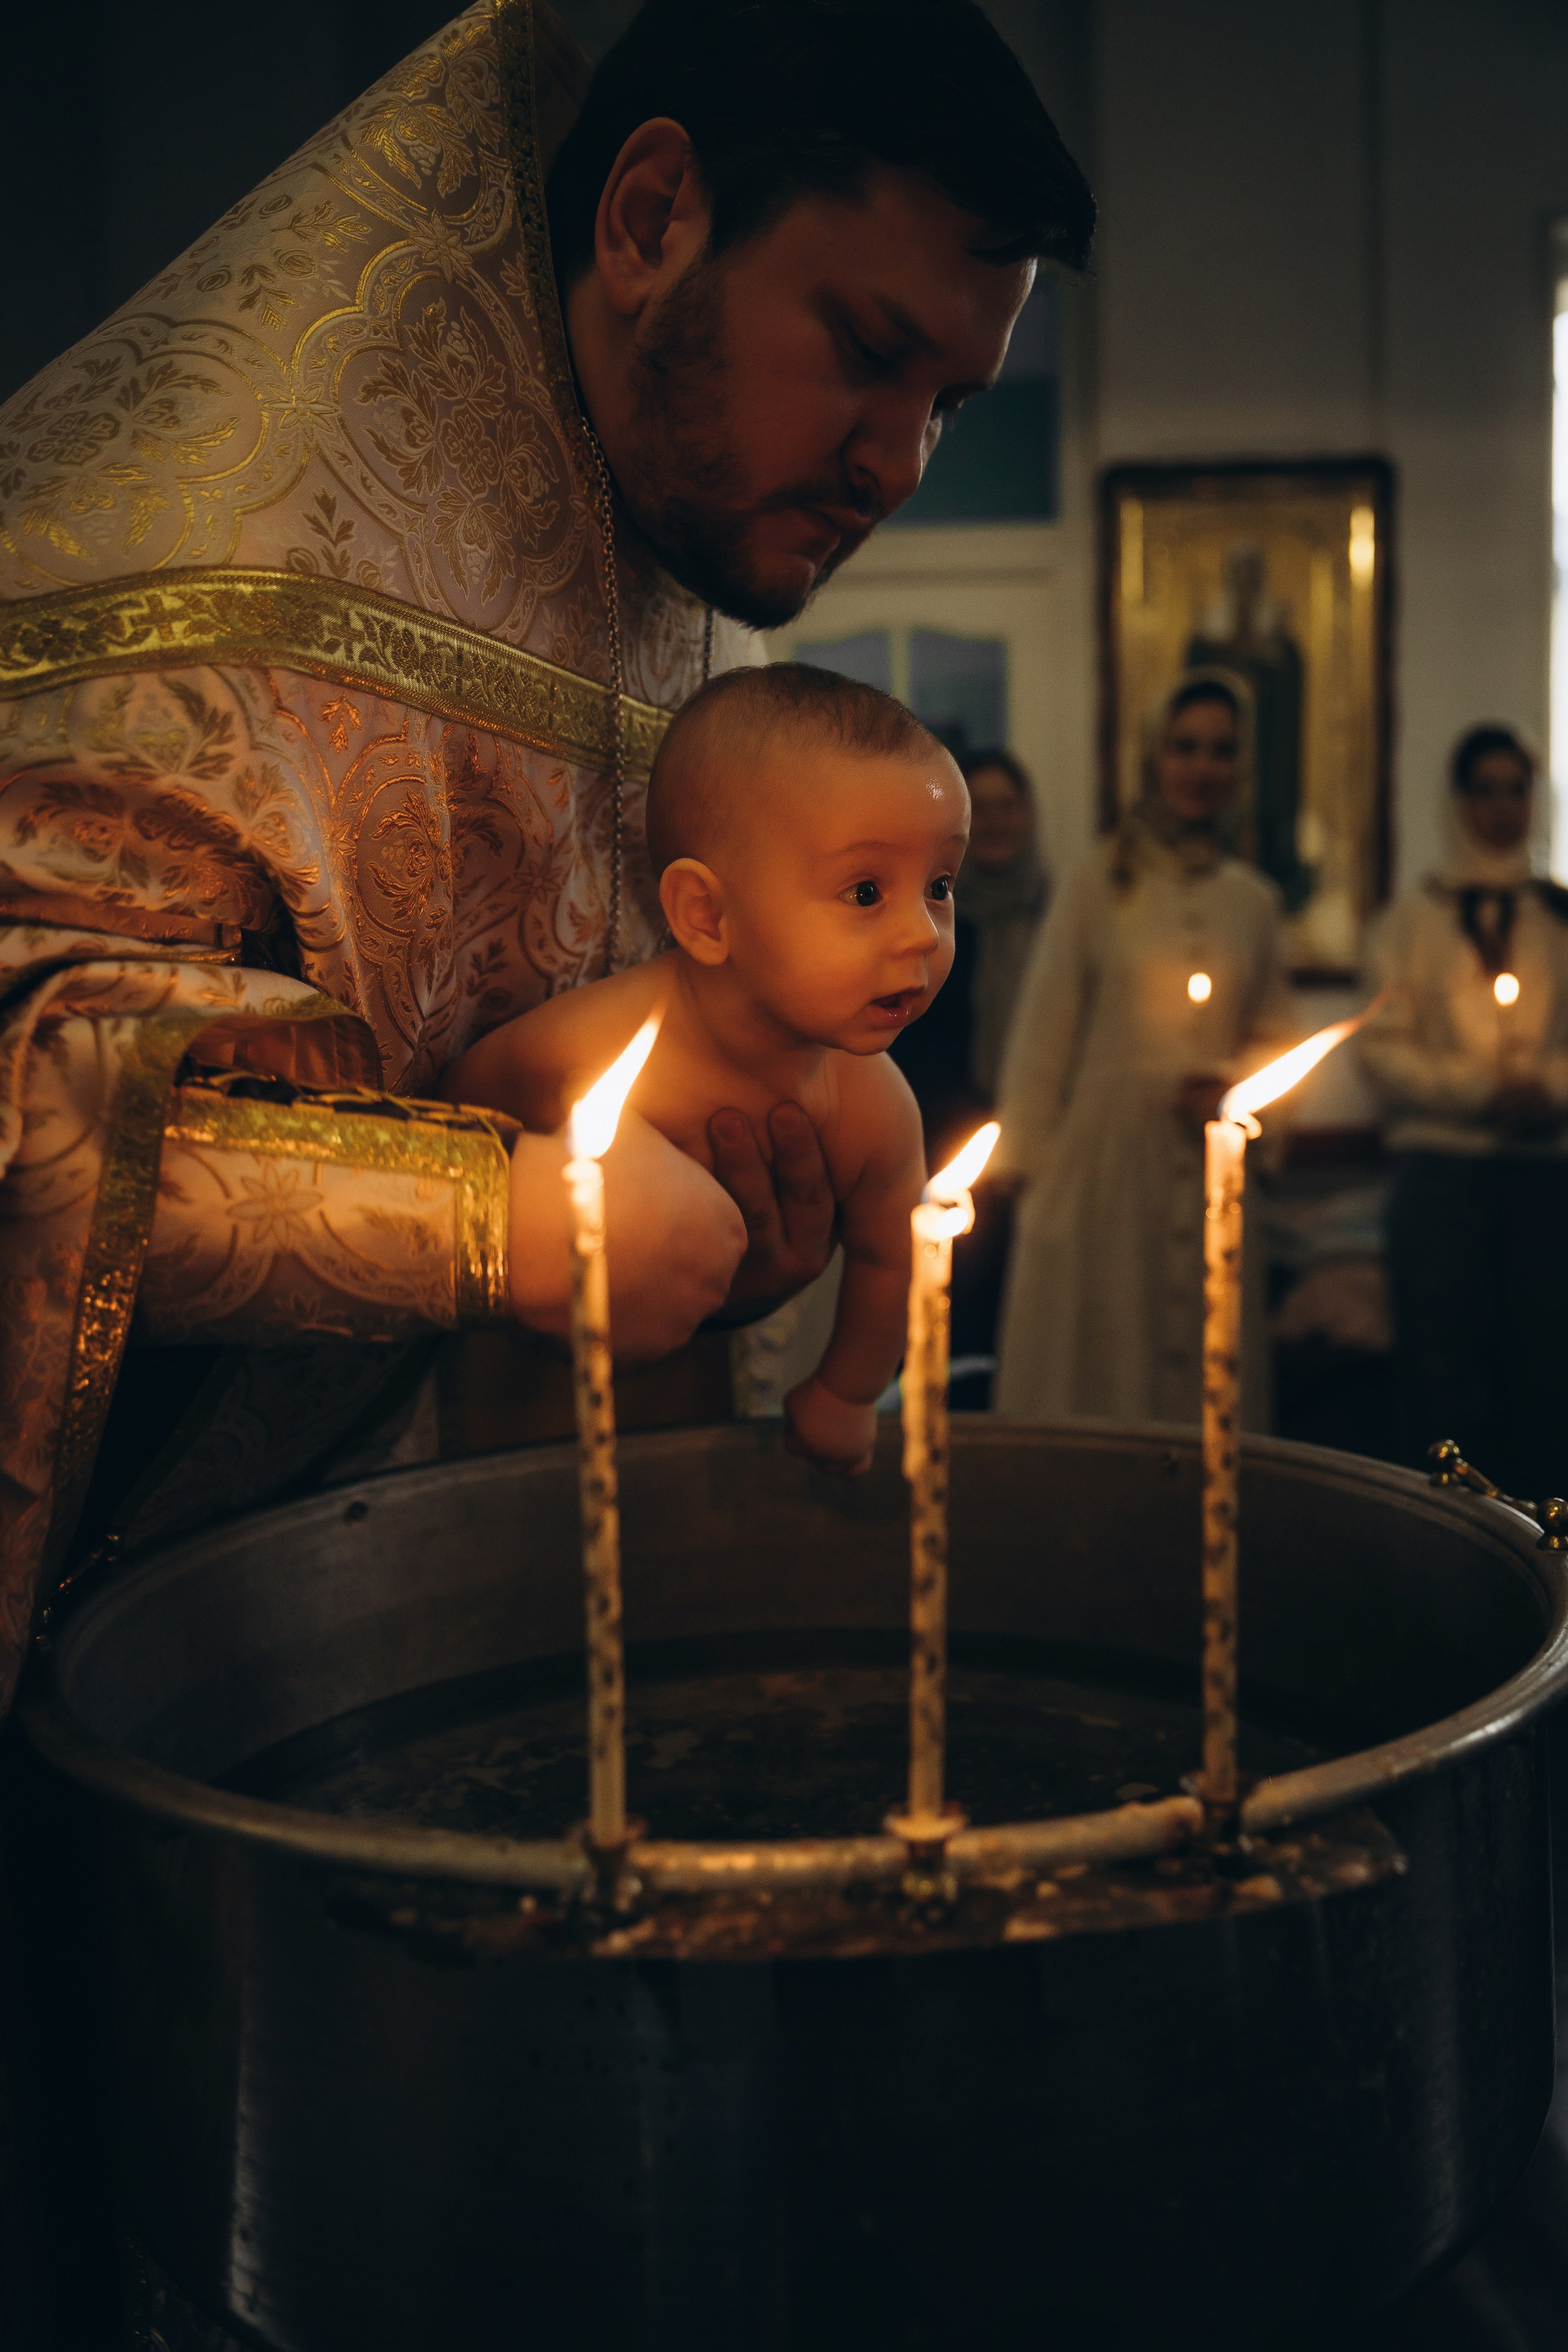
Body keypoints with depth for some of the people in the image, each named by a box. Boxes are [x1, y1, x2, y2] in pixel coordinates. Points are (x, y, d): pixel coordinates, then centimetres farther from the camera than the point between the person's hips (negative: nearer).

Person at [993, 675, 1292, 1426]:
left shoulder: (1253, 901, 9)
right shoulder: (1098, 884, -2)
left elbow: (1273, 1030, 17)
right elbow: (1044, 1028, -1)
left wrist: (1236, 1088, -4)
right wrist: (1028, 1158, -3)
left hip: (1210, 1165, 3)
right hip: (1105, 1149, -3)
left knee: (1207, 1356, 6)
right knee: (1094, 1369, 1)